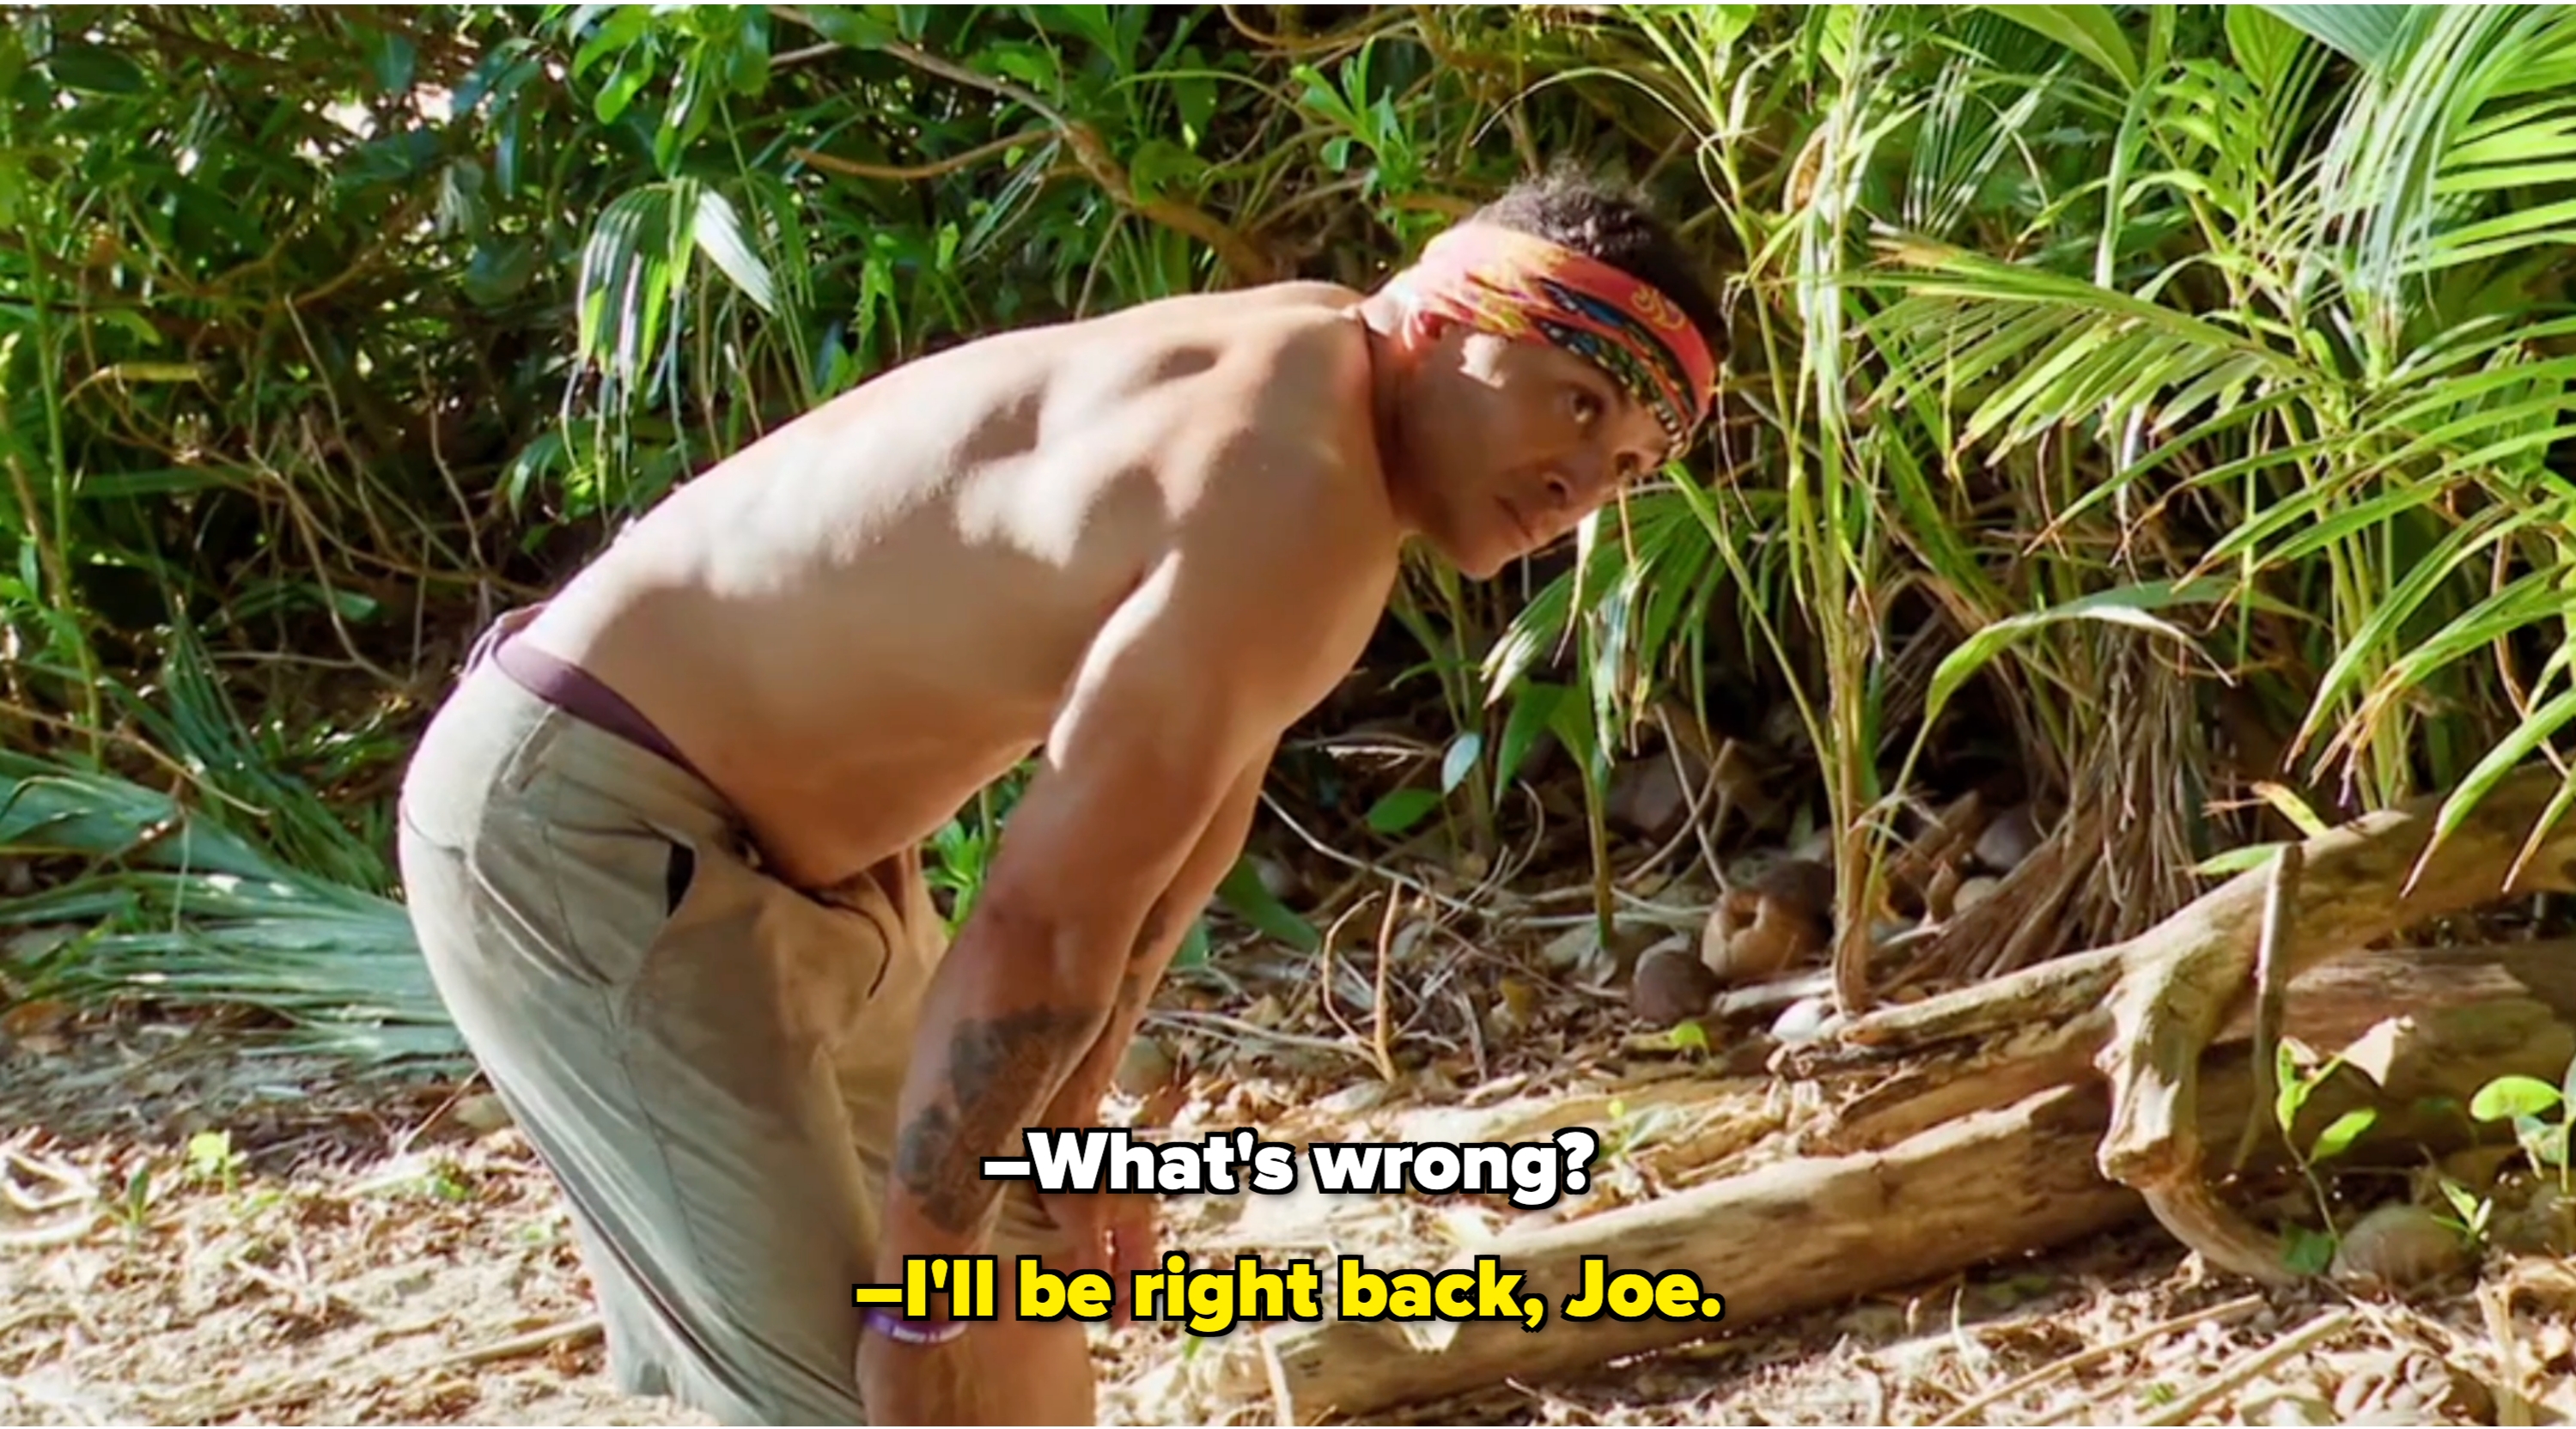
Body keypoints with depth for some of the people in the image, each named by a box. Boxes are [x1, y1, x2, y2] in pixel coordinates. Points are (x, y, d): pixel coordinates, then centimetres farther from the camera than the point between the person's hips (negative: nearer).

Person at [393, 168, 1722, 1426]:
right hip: (582, 820, -11)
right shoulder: (1289, 504, -27)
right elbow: (1044, 920, -28)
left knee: (1016, 1260, 21)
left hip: (783, 836, 11)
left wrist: (1065, 1114, 21)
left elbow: (1185, 805, 15)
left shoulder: (1306, 392, 6)